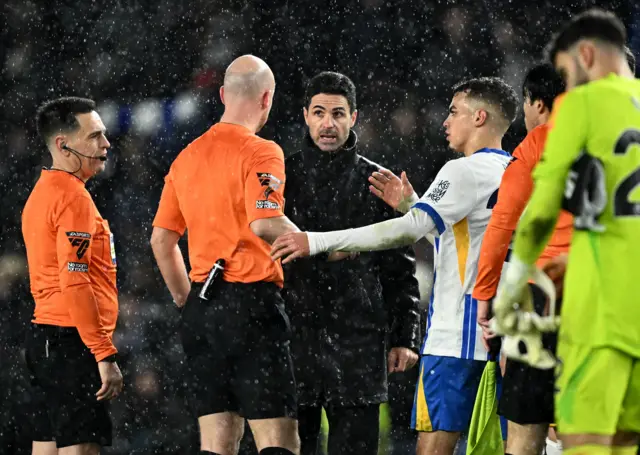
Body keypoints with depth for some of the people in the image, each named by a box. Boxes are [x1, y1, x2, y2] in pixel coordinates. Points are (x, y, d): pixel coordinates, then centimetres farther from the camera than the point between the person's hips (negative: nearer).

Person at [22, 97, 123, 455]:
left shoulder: (42, 193, 17)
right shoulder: (74, 197, -14)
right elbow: (76, 284, -21)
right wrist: (106, 355, -21)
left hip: (44, 336, 10)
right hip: (73, 343, -10)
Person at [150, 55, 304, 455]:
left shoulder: (188, 156, 15)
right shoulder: (260, 152, -8)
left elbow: (162, 238, 18)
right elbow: (265, 222, -23)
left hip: (201, 306, 7)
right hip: (251, 301, -7)